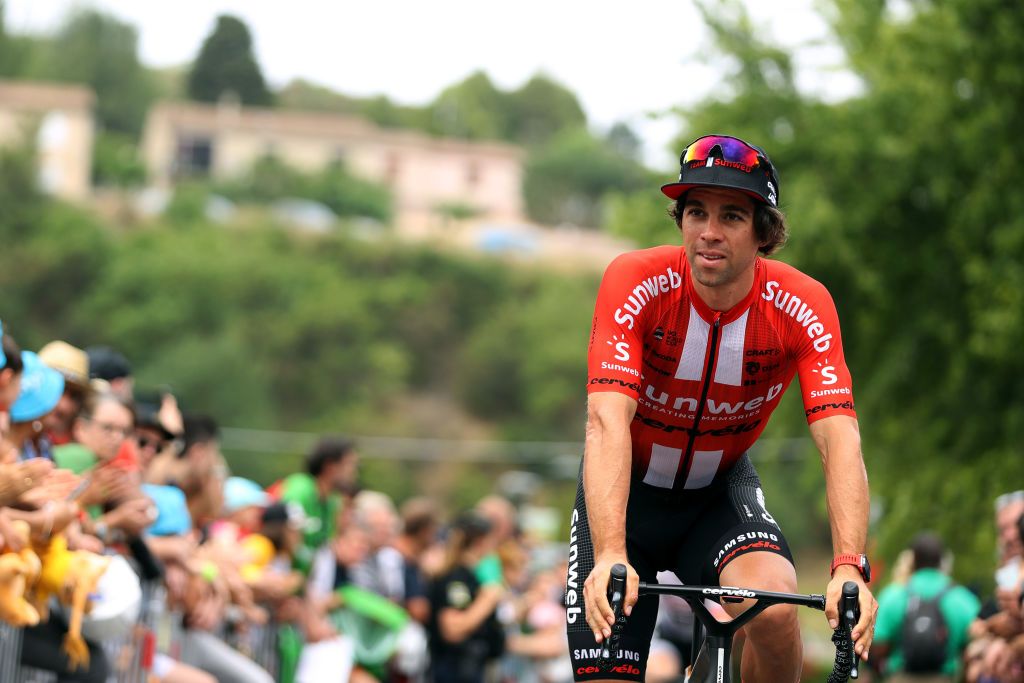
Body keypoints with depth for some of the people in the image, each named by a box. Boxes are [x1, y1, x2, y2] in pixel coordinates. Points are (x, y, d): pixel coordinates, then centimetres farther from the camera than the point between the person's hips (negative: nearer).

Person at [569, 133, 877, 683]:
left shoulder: (802, 306, -22)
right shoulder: (636, 282, -27)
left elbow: (839, 438, -31)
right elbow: (608, 422, -37)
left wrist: (849, 567, -46)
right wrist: (610, 556, -51)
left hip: (720, 485, 1)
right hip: (629, 488, -1)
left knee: (774, 611, -29)